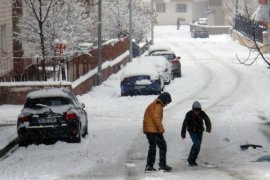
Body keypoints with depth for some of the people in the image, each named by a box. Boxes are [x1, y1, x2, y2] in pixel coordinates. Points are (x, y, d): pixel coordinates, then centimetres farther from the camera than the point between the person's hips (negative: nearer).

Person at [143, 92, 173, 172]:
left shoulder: (153, 104, 20)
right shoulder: (158, 105, -11)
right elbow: (156, 117, -23)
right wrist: (161, 128, -20)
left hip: (148, 130, 10)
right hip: (154, 130, -10)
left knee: (152, 147, 16)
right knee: (163, 146, -2)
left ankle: (149, 166, 13)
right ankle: (162, 165, -5)